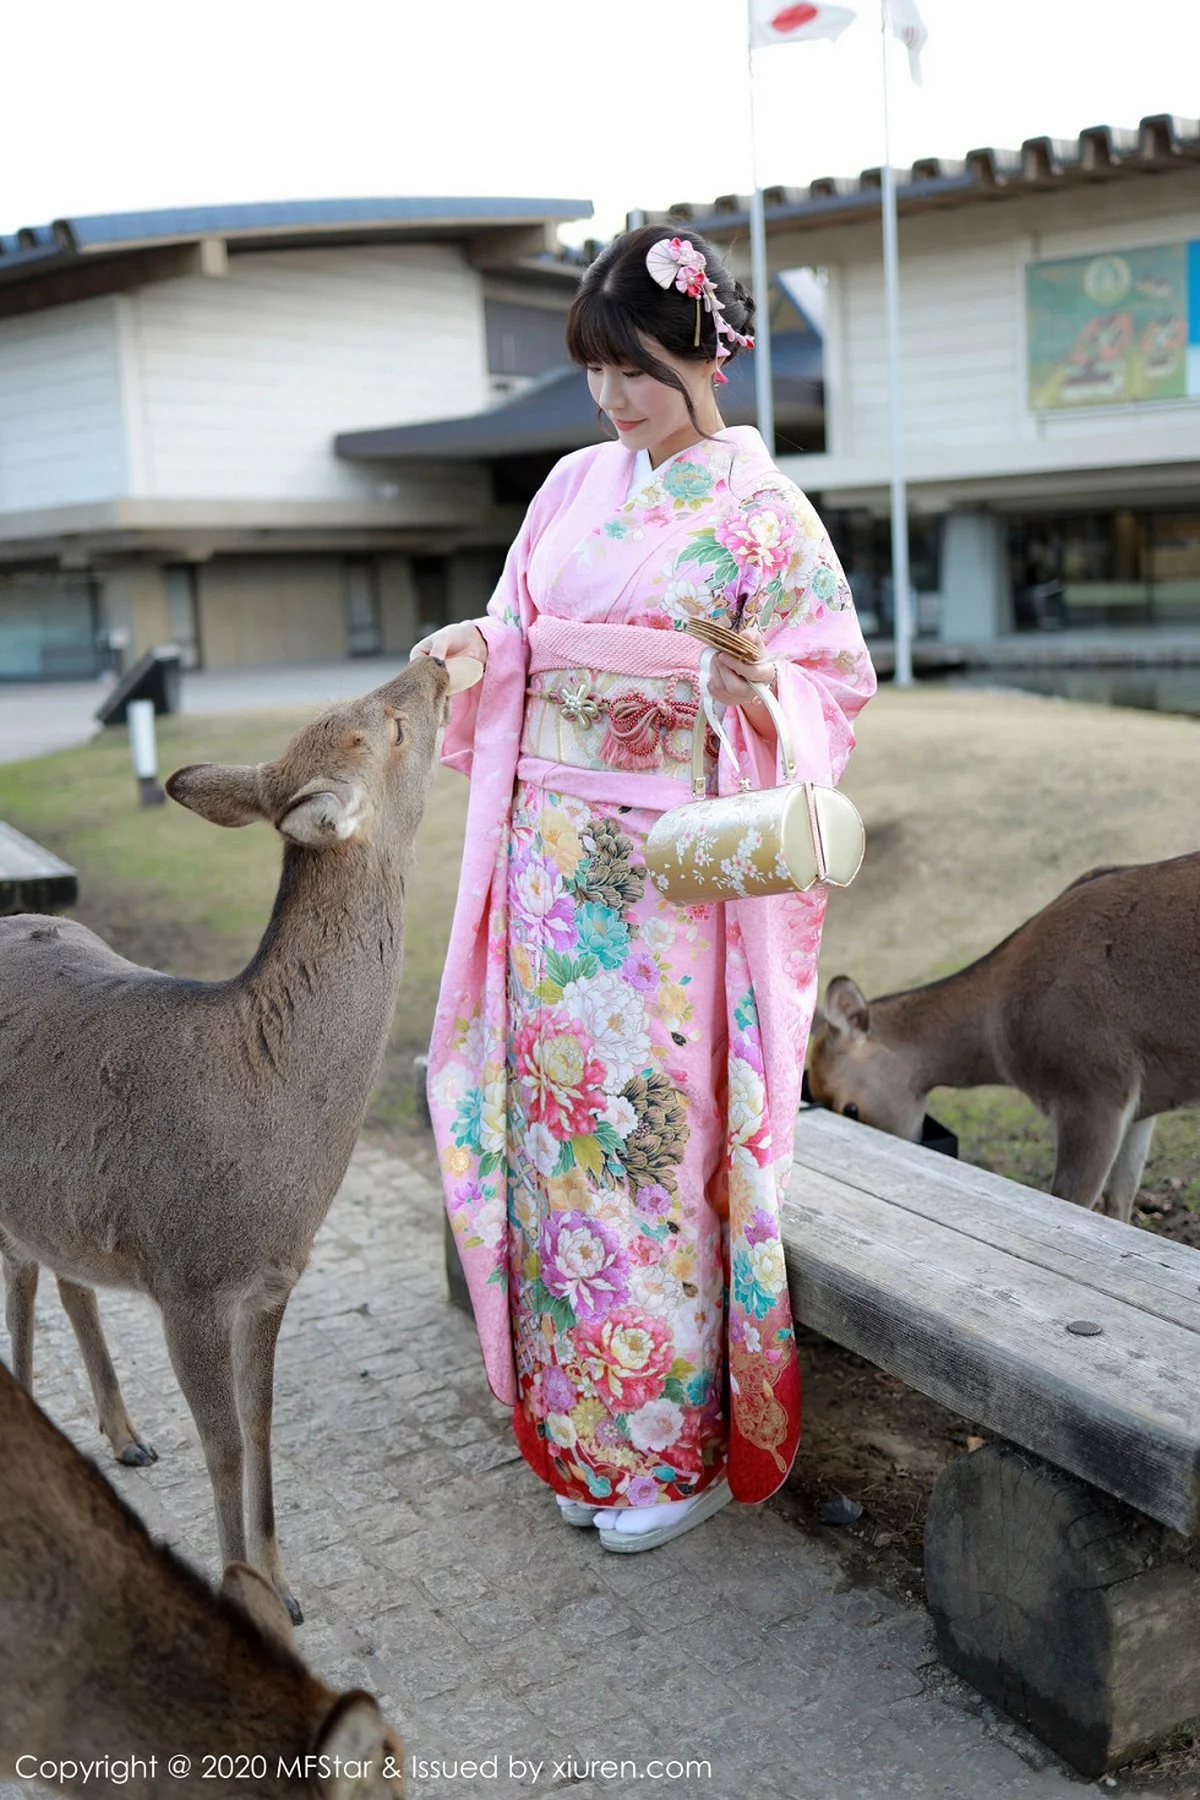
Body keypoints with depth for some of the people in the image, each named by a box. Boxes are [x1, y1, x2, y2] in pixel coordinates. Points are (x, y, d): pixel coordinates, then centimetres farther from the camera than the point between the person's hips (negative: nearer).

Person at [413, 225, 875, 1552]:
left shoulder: (762, 511, -2)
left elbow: (838, 677, -4)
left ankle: (687, 1446, 16)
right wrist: (477, 646, -1)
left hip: (673, 871, -5)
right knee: (561, 1125, 9)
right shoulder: (574, 487, 13)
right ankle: (588, 1429, 25)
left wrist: (759, 689, -25)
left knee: (663, 1137, -2)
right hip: (551, 857, 6)